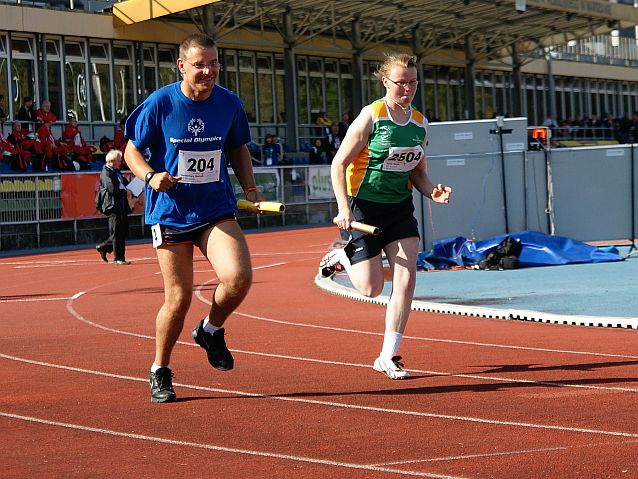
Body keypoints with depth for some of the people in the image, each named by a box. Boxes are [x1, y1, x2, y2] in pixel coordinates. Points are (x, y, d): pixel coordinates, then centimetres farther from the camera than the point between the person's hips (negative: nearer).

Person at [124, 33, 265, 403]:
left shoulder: (230, 103, 1)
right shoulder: (159, 104, -8)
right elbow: (132, 151, 1)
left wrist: (250, 186, 1)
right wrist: (151, 176, -19)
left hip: (217, 210, 2)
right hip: (171, 212, -2)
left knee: (239, 277, -21)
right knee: (179, 298, -2)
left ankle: (211, 330, 12)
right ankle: (160, 372, 22)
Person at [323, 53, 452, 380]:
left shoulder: (420, 123, 4)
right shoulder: (371, 116, -12)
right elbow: (339, 163, -10)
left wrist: (432, 192, -7)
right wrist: (343, 208, -20)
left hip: (400, 209, 5)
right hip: (364, 207, -5)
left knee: (406, 279, -10)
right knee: (371, 288, -3)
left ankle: (388, 357, 2)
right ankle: (342, 255, 31)